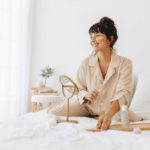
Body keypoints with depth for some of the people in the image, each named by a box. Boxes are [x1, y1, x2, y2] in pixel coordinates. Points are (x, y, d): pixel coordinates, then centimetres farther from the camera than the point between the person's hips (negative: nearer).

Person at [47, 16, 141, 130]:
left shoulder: (125, 63, -12)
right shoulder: (86, 63, -6)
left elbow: (123, 93, -24)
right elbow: (79, 90, -1)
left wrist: (108, 114, -43)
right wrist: (86, 95, -28)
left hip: (113, 109, 0)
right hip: (88, 107, 0)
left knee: (135, 120, -31)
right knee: (53, 113, -21)